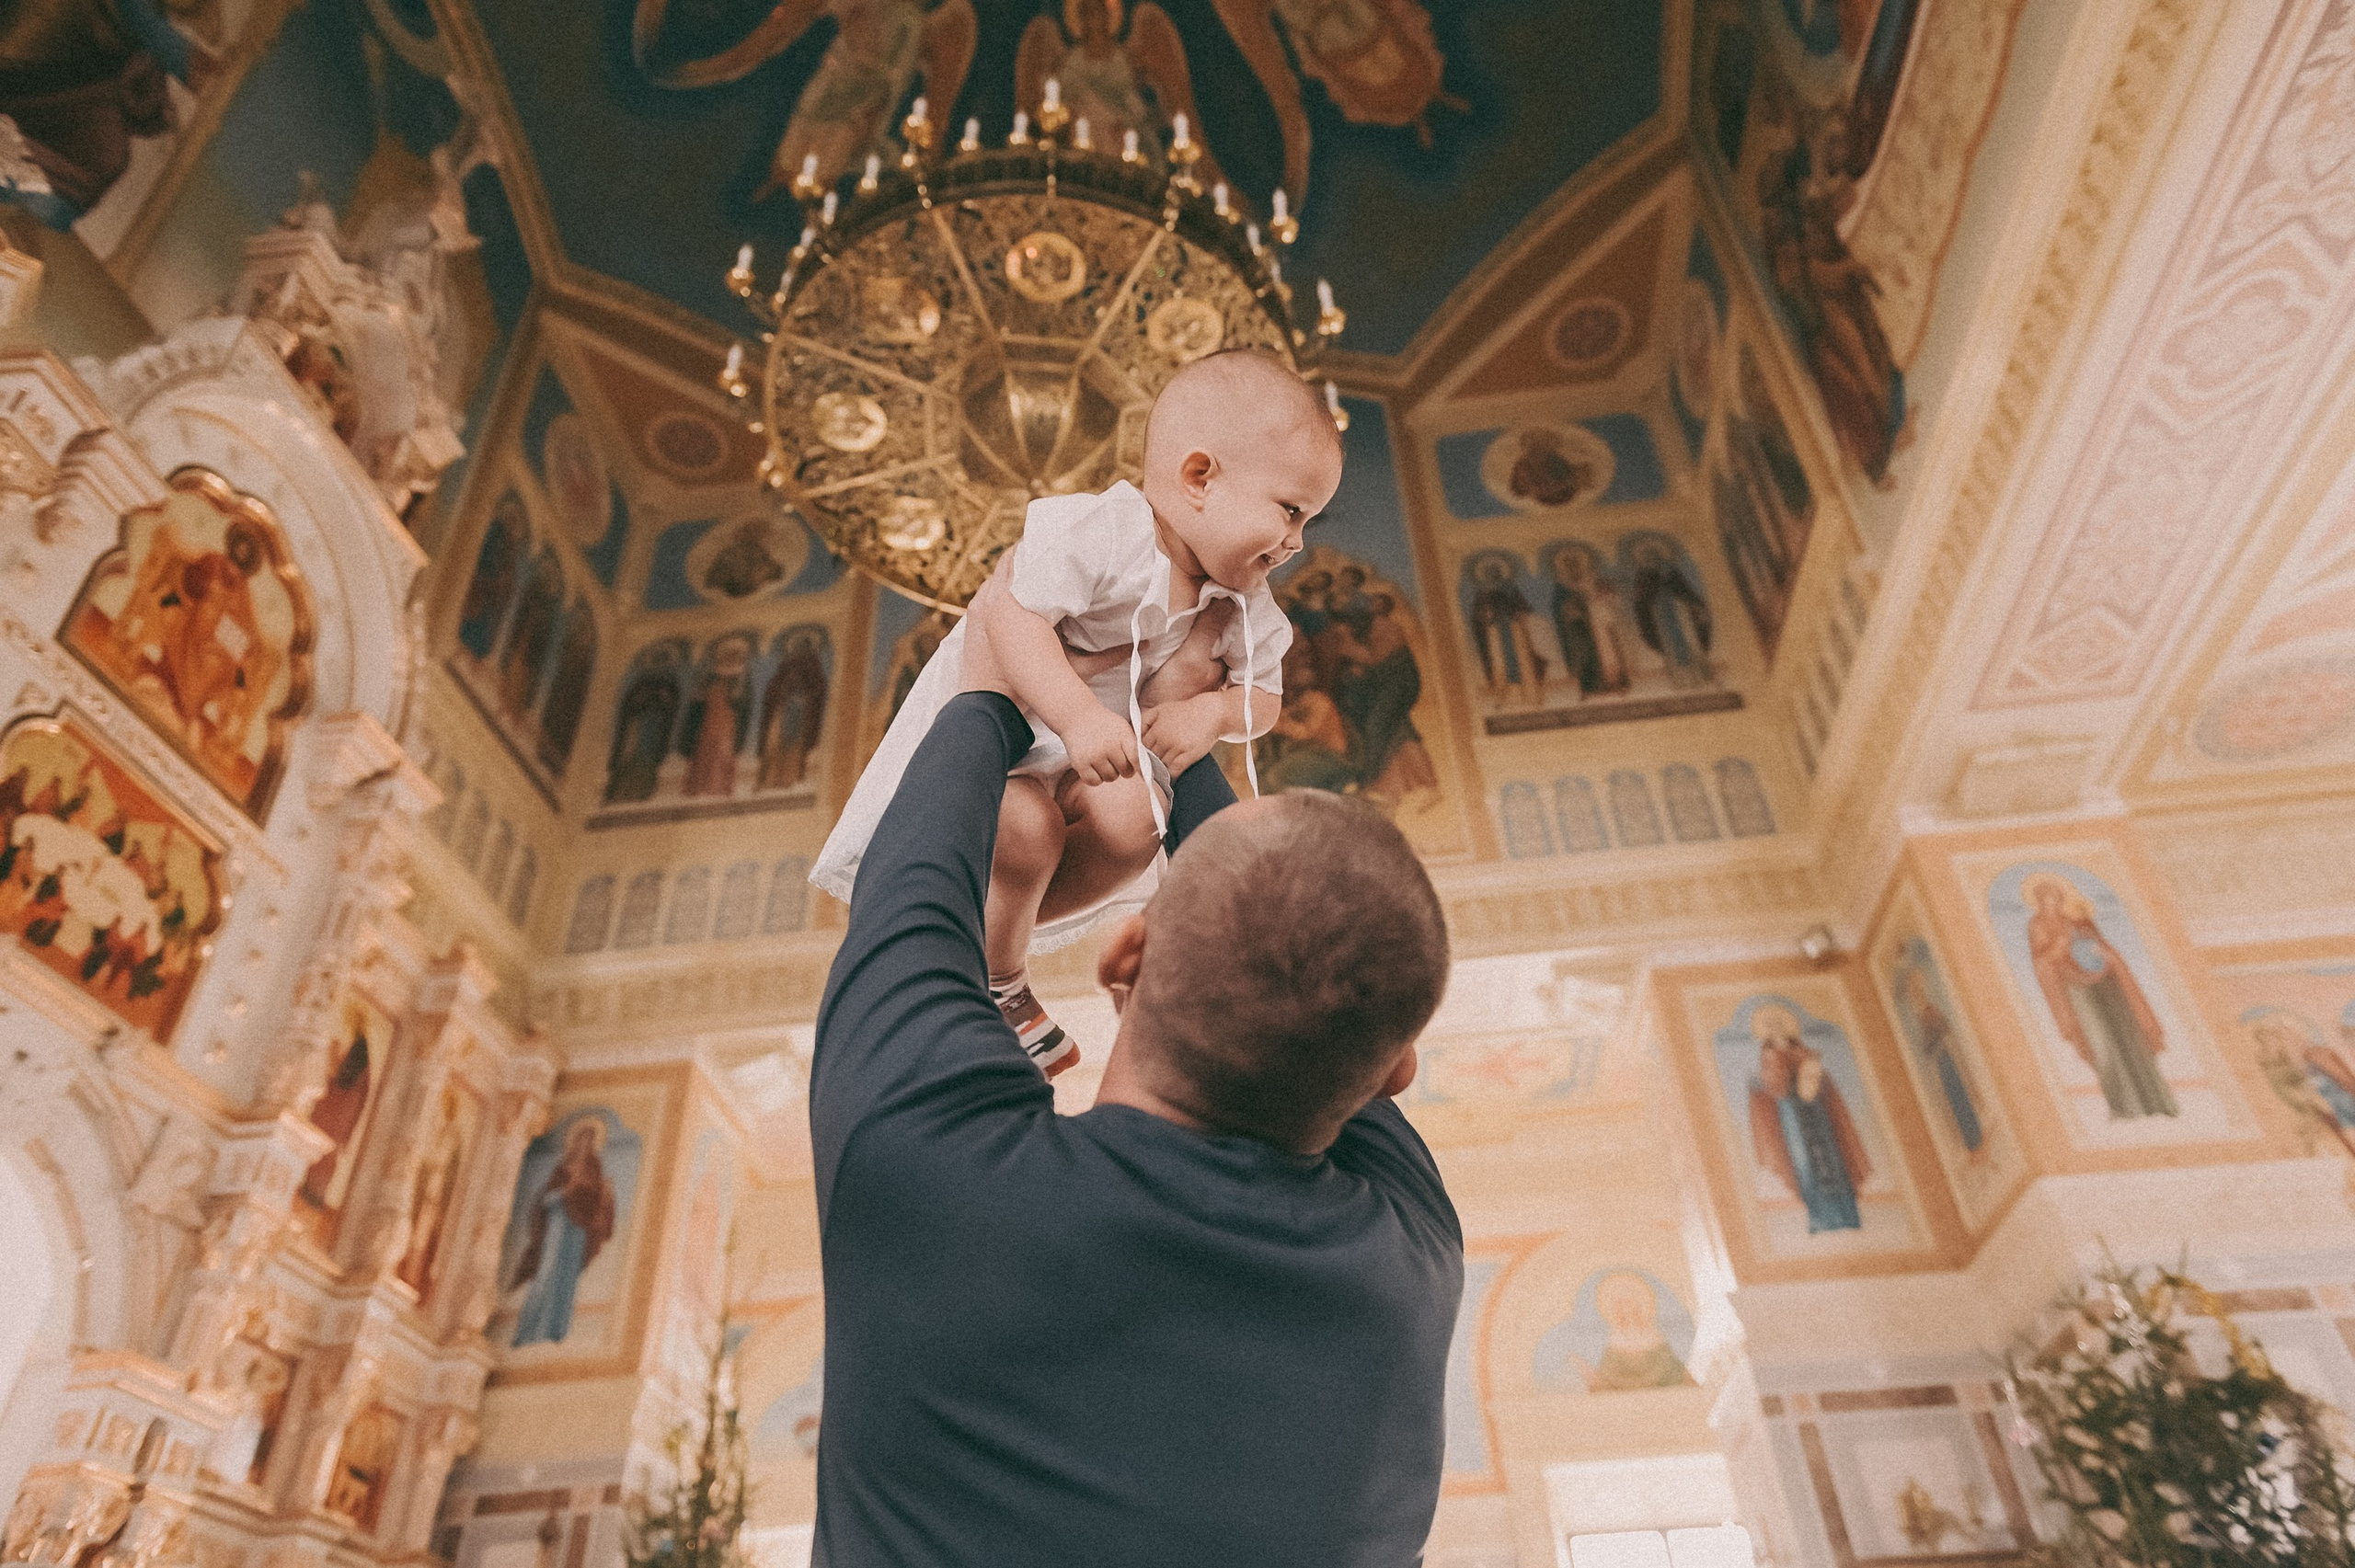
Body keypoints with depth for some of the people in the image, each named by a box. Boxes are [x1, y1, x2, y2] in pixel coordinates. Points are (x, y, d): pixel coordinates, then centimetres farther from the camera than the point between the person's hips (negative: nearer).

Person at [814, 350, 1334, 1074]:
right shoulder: (1097, 531, -31)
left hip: (1104, 744, 6)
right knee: (1029, 828, -30)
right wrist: (1078, 716, -51)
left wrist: (1213, 712, -22)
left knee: (1131, 823, -22)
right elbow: (1014, 616, -39)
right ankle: (997, 986, -1)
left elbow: (1262, 698, 2)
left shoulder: (1243, 606, -6)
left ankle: (983, 933, 0)